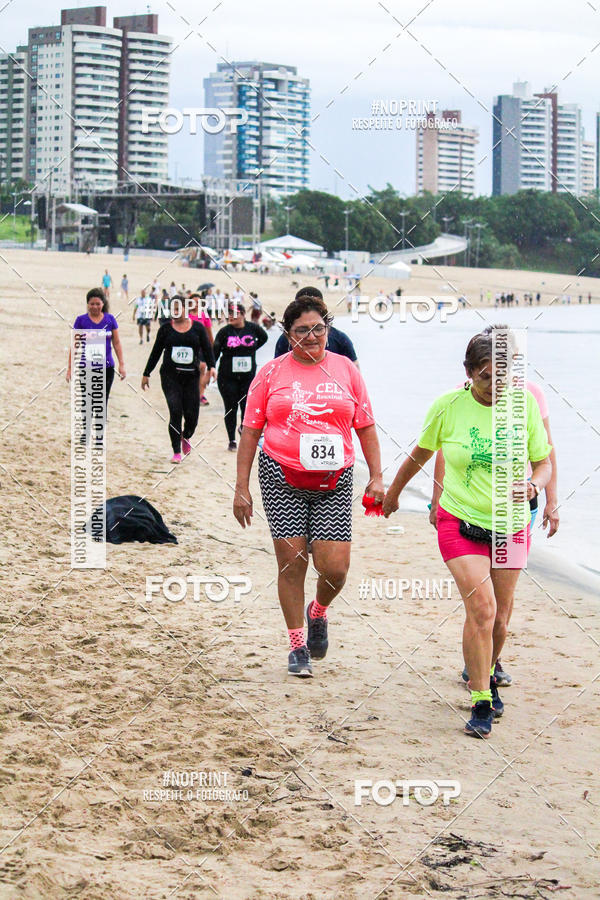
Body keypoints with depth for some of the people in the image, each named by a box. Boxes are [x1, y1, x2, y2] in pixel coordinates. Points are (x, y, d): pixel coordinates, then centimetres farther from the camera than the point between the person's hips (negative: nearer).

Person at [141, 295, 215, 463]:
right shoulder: (166, 328, 8)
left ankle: (186, 437, 32)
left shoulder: (197, 328, 7)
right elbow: (156, 352, 13)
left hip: (191, 376, 1)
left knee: (192, 414, -3)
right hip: (170, 376, -1)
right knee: (175, 412, -13)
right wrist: (146, 374, 15)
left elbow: (207, 348, 6)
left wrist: (211, 366, -12)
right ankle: (177, 452, -5)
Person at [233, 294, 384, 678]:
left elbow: (366, 426, 13)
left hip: (334, 482, 1)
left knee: (335, 567, -6)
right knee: (292, 562, -2)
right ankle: (298, 646, 13)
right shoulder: (271, 373, 5)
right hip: (282, 479, -1)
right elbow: (250, 431, 7)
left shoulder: (345, 369, 9)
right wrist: (242, 488, 3)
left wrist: (377, 477, 5)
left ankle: (319, 612, 27)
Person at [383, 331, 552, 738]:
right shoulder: (448, 406, -9)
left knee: (499, 617, 11)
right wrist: (393, 492, 21)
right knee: (481, 608, -17)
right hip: (461, 522, -2)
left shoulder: (525, 404, -6)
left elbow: (544, 463, 2)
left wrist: (531, 487, -20)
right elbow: (420, 454, 8)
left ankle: (487, 674, 40)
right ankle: (481, 703, -8)